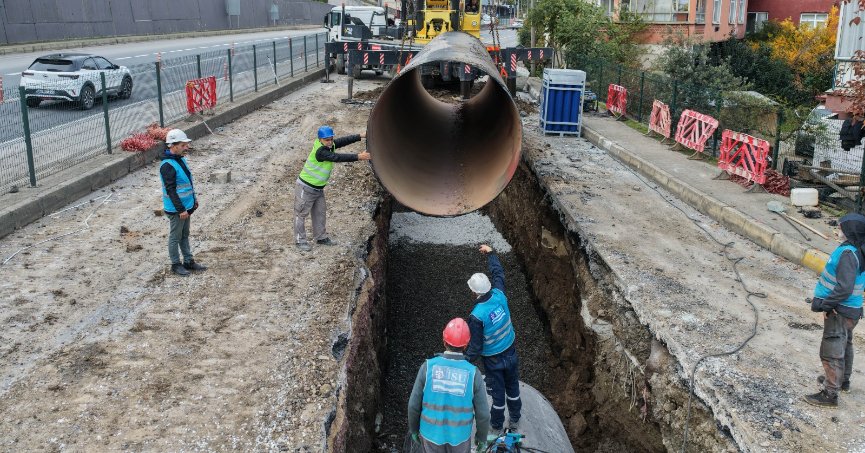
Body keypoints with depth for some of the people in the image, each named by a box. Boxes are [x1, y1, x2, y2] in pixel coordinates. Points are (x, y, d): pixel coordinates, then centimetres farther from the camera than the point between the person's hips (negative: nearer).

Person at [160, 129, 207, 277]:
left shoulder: (181, 159, 7)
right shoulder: (167, 165, -23)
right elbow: (171, 190, -24)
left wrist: (194, 198, 20)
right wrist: (181, 210, -24)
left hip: (186, 206, 9)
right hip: (176, 209, -9)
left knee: (185, 235, 19)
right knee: (175, 237, 6)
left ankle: (189, 261, 30)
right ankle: (176, 264, 19)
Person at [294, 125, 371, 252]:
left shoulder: (330, 145, -3)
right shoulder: (320, 151, -29)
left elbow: (344, 140, -1)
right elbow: (337, 158, -36)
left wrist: (361, 135, -10)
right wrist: (358, 157, -39)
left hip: (318, 188, 9)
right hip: (305, 188, -9)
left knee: (320, 212, 16)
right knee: (301, 214, 2)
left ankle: (321, 237, 29)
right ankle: (300, 240, 10)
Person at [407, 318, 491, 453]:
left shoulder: (428, 367, -22)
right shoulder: (473, 374, -22)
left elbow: (414, 405, -12)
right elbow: (483, 413, -14)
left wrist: (413, 429, 7)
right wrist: (482, 436, 5)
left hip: (432, 432, 1)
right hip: (459, 435, 0)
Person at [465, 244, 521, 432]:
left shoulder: (477, 316, -31)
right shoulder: (499, 295, -18)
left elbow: (475, 346, -22)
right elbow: (498, 272, 2)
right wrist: (490, 253, 15)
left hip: (493, 360, -5)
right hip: (510, 352, 5)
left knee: (497, 392, 15)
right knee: (513, 388, 23)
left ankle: (496, 426, 36)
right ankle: (514, 421, 44)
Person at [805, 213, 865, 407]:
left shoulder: (848, 254, -26)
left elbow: (844, 288, -31)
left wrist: (825, 304, -21)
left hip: (840, 311, -10)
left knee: (831, 351, -3)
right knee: (844, 345, 26)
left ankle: (830, 394, 4)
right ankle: (842, 380, 44)